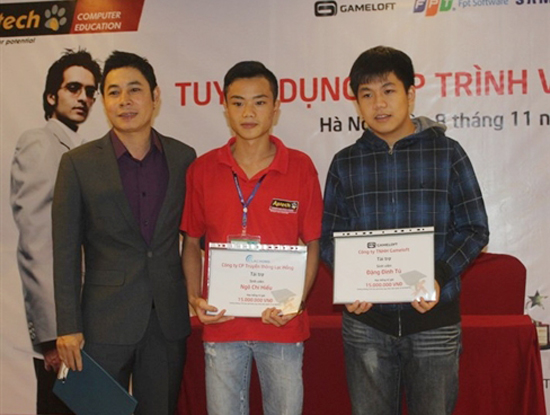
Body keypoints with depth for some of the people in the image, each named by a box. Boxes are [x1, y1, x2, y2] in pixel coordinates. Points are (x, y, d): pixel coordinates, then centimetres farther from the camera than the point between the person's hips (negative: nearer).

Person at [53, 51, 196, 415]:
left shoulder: (183, 157, 3)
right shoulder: (79, 163, -3)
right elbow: (66, 252, -3)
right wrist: (68, 327, -6)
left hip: (168, 319, 2)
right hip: (105, 321, -2)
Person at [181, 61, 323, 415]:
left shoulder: (301, 167, -2)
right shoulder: (202, 170, 1)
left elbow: (312, 244, 1)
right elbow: (192, 243, 8)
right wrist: (195, 298, -6)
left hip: (282, 324, -1)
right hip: (221, 323, 1)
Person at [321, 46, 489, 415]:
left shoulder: (446, 152, 1)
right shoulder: (346, 163, 6)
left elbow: (475, 229, 1)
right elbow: (330, 236, 7)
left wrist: (439, 278, -15)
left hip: (434, 318, -1)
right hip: (366, 320, 2)